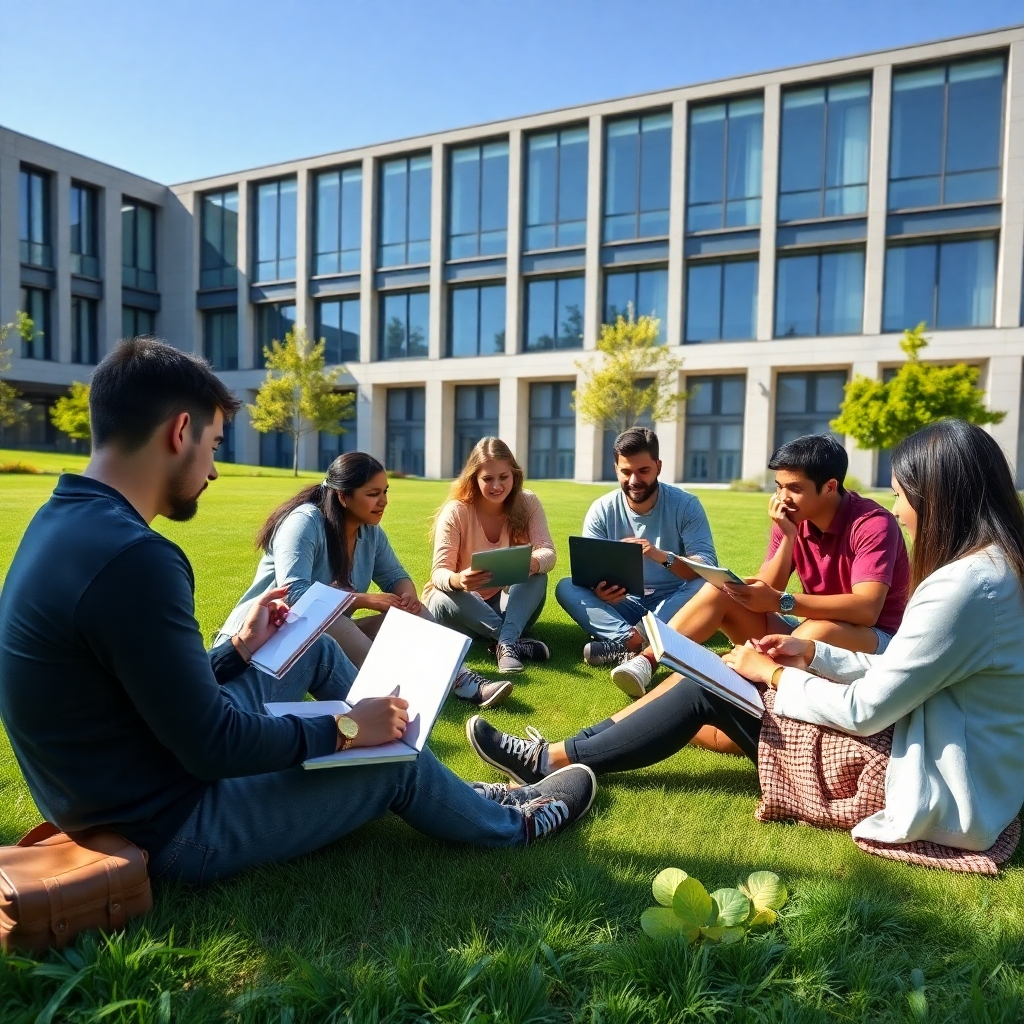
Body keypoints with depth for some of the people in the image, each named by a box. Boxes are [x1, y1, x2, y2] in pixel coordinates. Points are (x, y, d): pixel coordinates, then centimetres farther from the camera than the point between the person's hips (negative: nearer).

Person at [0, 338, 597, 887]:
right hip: (170, 827, -9)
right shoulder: (132, 558, -32)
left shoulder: (66, 521, 0)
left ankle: (455, 795, 32)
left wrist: (239, 651, 14)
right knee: (394, 761, 4)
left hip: (129, 786, 9)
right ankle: (510, 824, 35)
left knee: (314, 648, 16)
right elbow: (214, 748, -27)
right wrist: (345, 731, -14)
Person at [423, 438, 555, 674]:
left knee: (537, 575, -28)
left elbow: (548, 553, -20)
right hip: (466, 606, -1)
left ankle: (506, 643, -43)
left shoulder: (528, 503, -9)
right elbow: (439, 573, -22)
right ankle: (515, 640, -32)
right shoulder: (456, 511, -16)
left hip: (507, 602, 2)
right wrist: (458, 580, -47)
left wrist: (532, 563, -46)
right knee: (442, 600, -36)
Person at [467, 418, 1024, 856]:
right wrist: (814, 654, 5)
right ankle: (575, 746, 11)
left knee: (711, 687, -8)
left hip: (934, 793, -9)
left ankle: (552, 760, 6)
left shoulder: (964, 586, -26)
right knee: (723, 673, 4)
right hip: (950, 760, 9)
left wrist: (775, 675, -9)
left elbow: (865, 711, -23)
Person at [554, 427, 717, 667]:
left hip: (672, 604, -1)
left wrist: (662, 556, -39)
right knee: (566, 588, -22)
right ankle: (634, 639, -42)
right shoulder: (601, 511, -5)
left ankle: (628, 643, -39)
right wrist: (598, 589, -35)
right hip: (623, 604, 2)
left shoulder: (685, 505, -10)